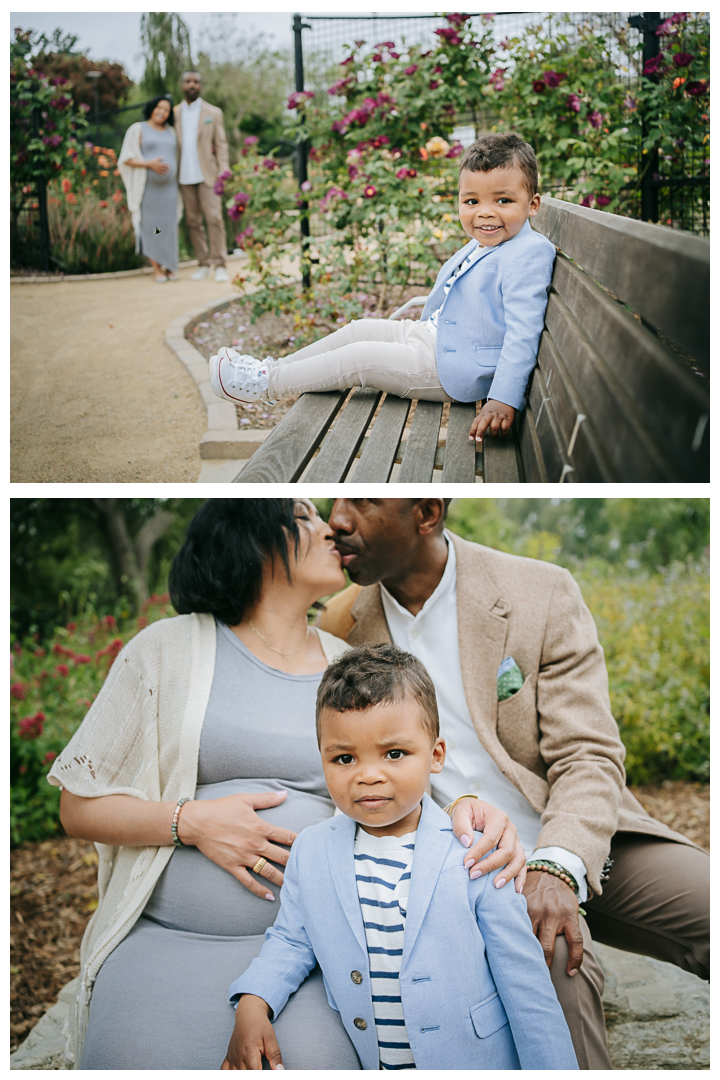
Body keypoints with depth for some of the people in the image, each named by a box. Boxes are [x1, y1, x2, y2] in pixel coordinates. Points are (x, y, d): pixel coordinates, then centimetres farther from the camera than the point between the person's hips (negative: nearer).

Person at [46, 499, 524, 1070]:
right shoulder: (166, 649, 6)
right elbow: (79, 807, 6)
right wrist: (191, 821, -11)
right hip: (164, 939, -1)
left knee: (314, 1054, -28)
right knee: (135, 1053, -27)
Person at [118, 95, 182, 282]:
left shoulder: (170, 132, 15)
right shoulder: (137, 130, 1)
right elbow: (127, 158, -5)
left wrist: (177, 188, 11)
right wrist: (149, 163, -20)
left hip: (168, 186, 4)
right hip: (147, 187, -4)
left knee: (169, 226, 2)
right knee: (151, 226, -3)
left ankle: (169, 267, 8)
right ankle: (156, 269, 3)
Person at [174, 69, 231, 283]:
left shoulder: (213, 113, 6)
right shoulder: (174, 113, 12)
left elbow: (221, 144, 4)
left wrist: (224, 170, -8)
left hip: (207, 174, -3)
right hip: (185, 176, 3)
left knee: (214, 218, -11)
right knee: (193, 221, 3)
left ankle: (219, 265, -9)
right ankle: (203, 263, 10)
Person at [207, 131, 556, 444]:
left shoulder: (528, 254, -22)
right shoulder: (480, 247, 9)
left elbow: (523, 331, -30)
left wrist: (504, 400, -36)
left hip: (459, 370, -9)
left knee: (359, 358, -9)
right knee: (361, 329, 10)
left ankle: (266, 383, 2)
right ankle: (275, 367, 20)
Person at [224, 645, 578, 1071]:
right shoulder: (311, 853, -4)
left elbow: (526, 988, -11)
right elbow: (291, 940, 10)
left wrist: (554, 1070, -9)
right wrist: (253, 1003, -8)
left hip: (478, 1061, -2)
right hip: (367, 1066, 3)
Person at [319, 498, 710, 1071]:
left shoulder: (544, 594, -5)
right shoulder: (344, 626, 2)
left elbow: (589, 758, -10)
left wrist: (558, 868, -29)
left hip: (583, 847, 1)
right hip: (467, 869, -1)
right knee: (548, 961, -33)